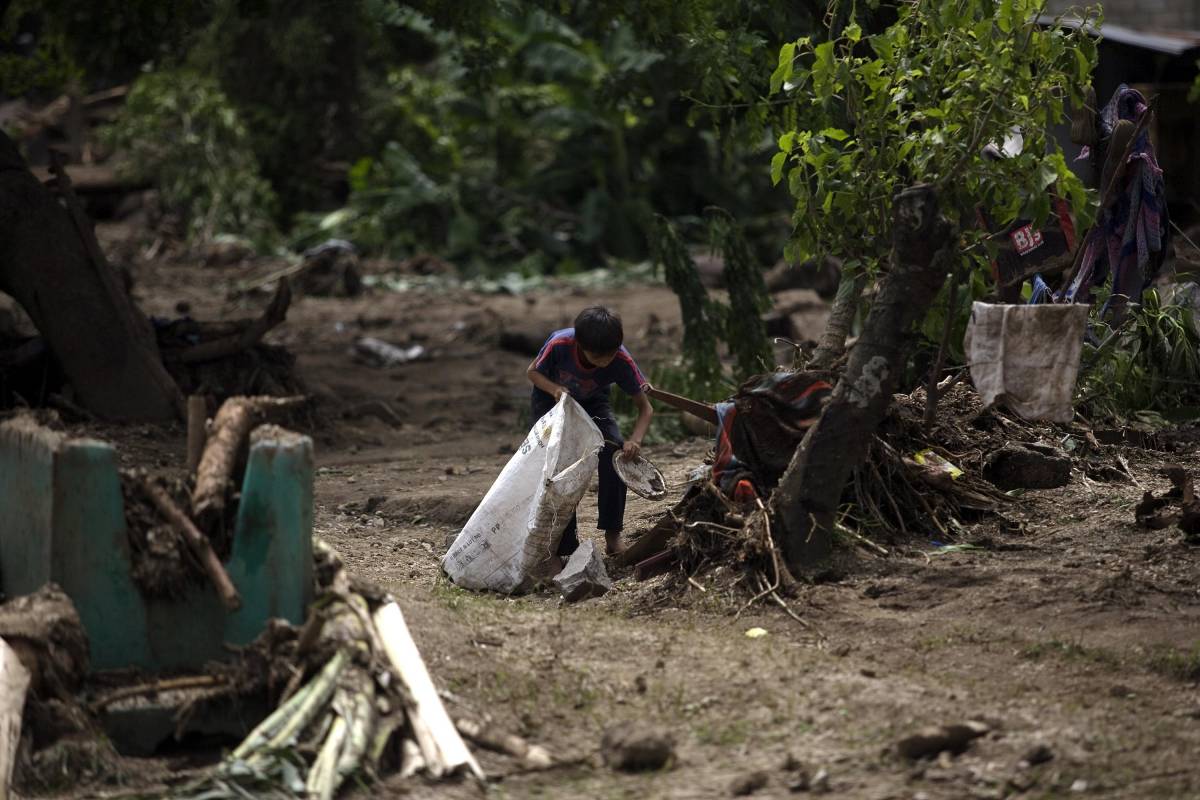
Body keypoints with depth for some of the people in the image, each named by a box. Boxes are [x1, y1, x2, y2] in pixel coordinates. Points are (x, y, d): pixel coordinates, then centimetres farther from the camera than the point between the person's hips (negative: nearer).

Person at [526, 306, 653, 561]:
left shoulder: (621, 361, -35)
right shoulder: (559, 344, -38)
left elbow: (645, 408, -25)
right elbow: (533, 372, -16)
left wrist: (635, 440, -45)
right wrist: (555, 389, -37)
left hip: (592, 402, 1)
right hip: (551, 396, -1)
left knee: (615, 454, -20)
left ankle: (612, 536, -8)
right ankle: (566, 546, -5)